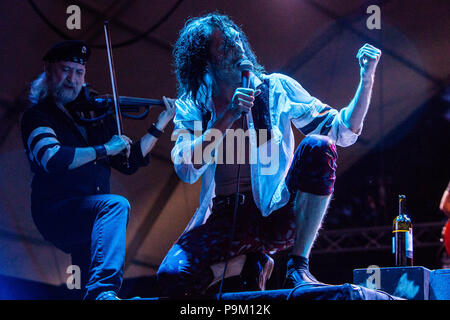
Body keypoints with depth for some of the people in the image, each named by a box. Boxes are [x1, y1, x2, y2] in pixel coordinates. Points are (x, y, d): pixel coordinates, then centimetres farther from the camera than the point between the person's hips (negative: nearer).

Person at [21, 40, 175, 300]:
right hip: (56, 212, -7)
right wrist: (104, 149, -16)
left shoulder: (94, 113, 16)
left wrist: (161, 125, 14)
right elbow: (52, 159, -21)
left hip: (90, 218, 7)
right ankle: (104, 290, -39)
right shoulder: (38, 115, 0)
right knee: (117, 205, -29)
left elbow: (129, 163, 19)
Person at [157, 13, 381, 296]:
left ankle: (299, 268, -17)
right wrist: (228, 117, -18)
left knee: (318, 146, -27)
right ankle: (249, 261, 6)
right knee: (173, 277, -28)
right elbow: (187, 171, -12)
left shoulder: (275, 88, 3)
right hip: (225, 219, 0)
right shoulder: (191, 106, 4)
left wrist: (367, 80, -12)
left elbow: (343, 131, 1)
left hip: (277, 212, 0)